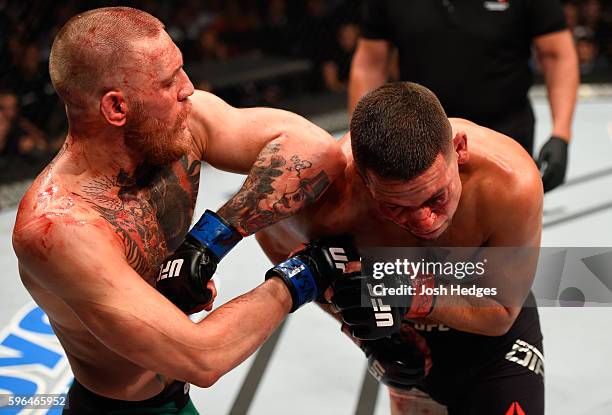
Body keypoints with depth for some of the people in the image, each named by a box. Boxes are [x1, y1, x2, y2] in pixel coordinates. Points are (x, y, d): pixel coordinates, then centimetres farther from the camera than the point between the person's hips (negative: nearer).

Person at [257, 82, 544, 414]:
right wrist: (360, 328, -14)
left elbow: (501, 314, -21)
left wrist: (414, 299, -40)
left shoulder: (512, 183, -37)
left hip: (492, 338, -1)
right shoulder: (327, 197, -36)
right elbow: (273, 237, -9)